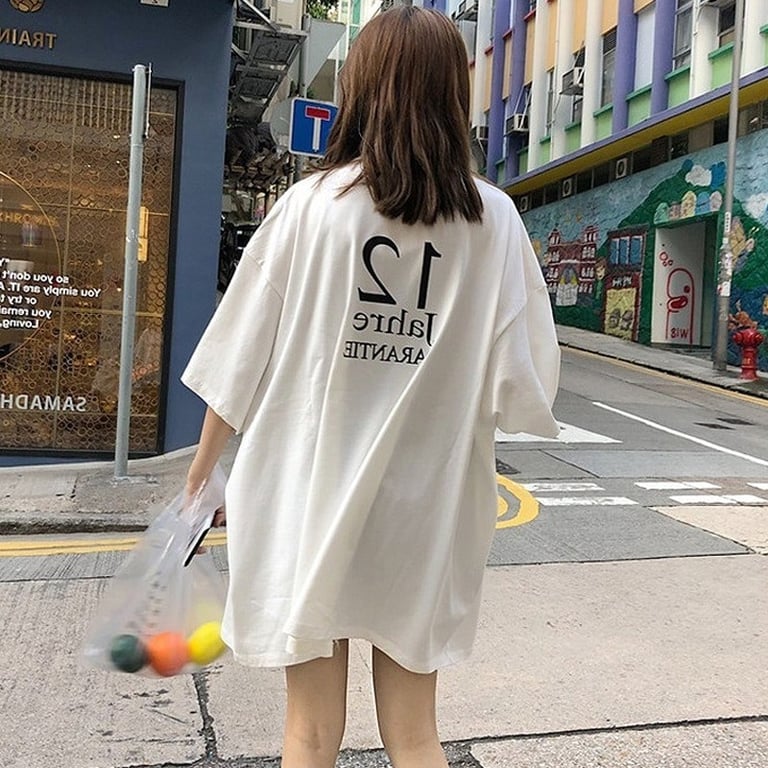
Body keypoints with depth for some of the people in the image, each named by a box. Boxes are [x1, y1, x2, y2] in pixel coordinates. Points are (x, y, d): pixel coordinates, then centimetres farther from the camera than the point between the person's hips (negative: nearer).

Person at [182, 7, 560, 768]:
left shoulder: (312, 203, -6)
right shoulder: (495, 220, -3)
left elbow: (241, 360, -3)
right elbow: (522, 382, -5)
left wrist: (197, 474, 9)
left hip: (308, 498, -1)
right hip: (424, 510, 1)